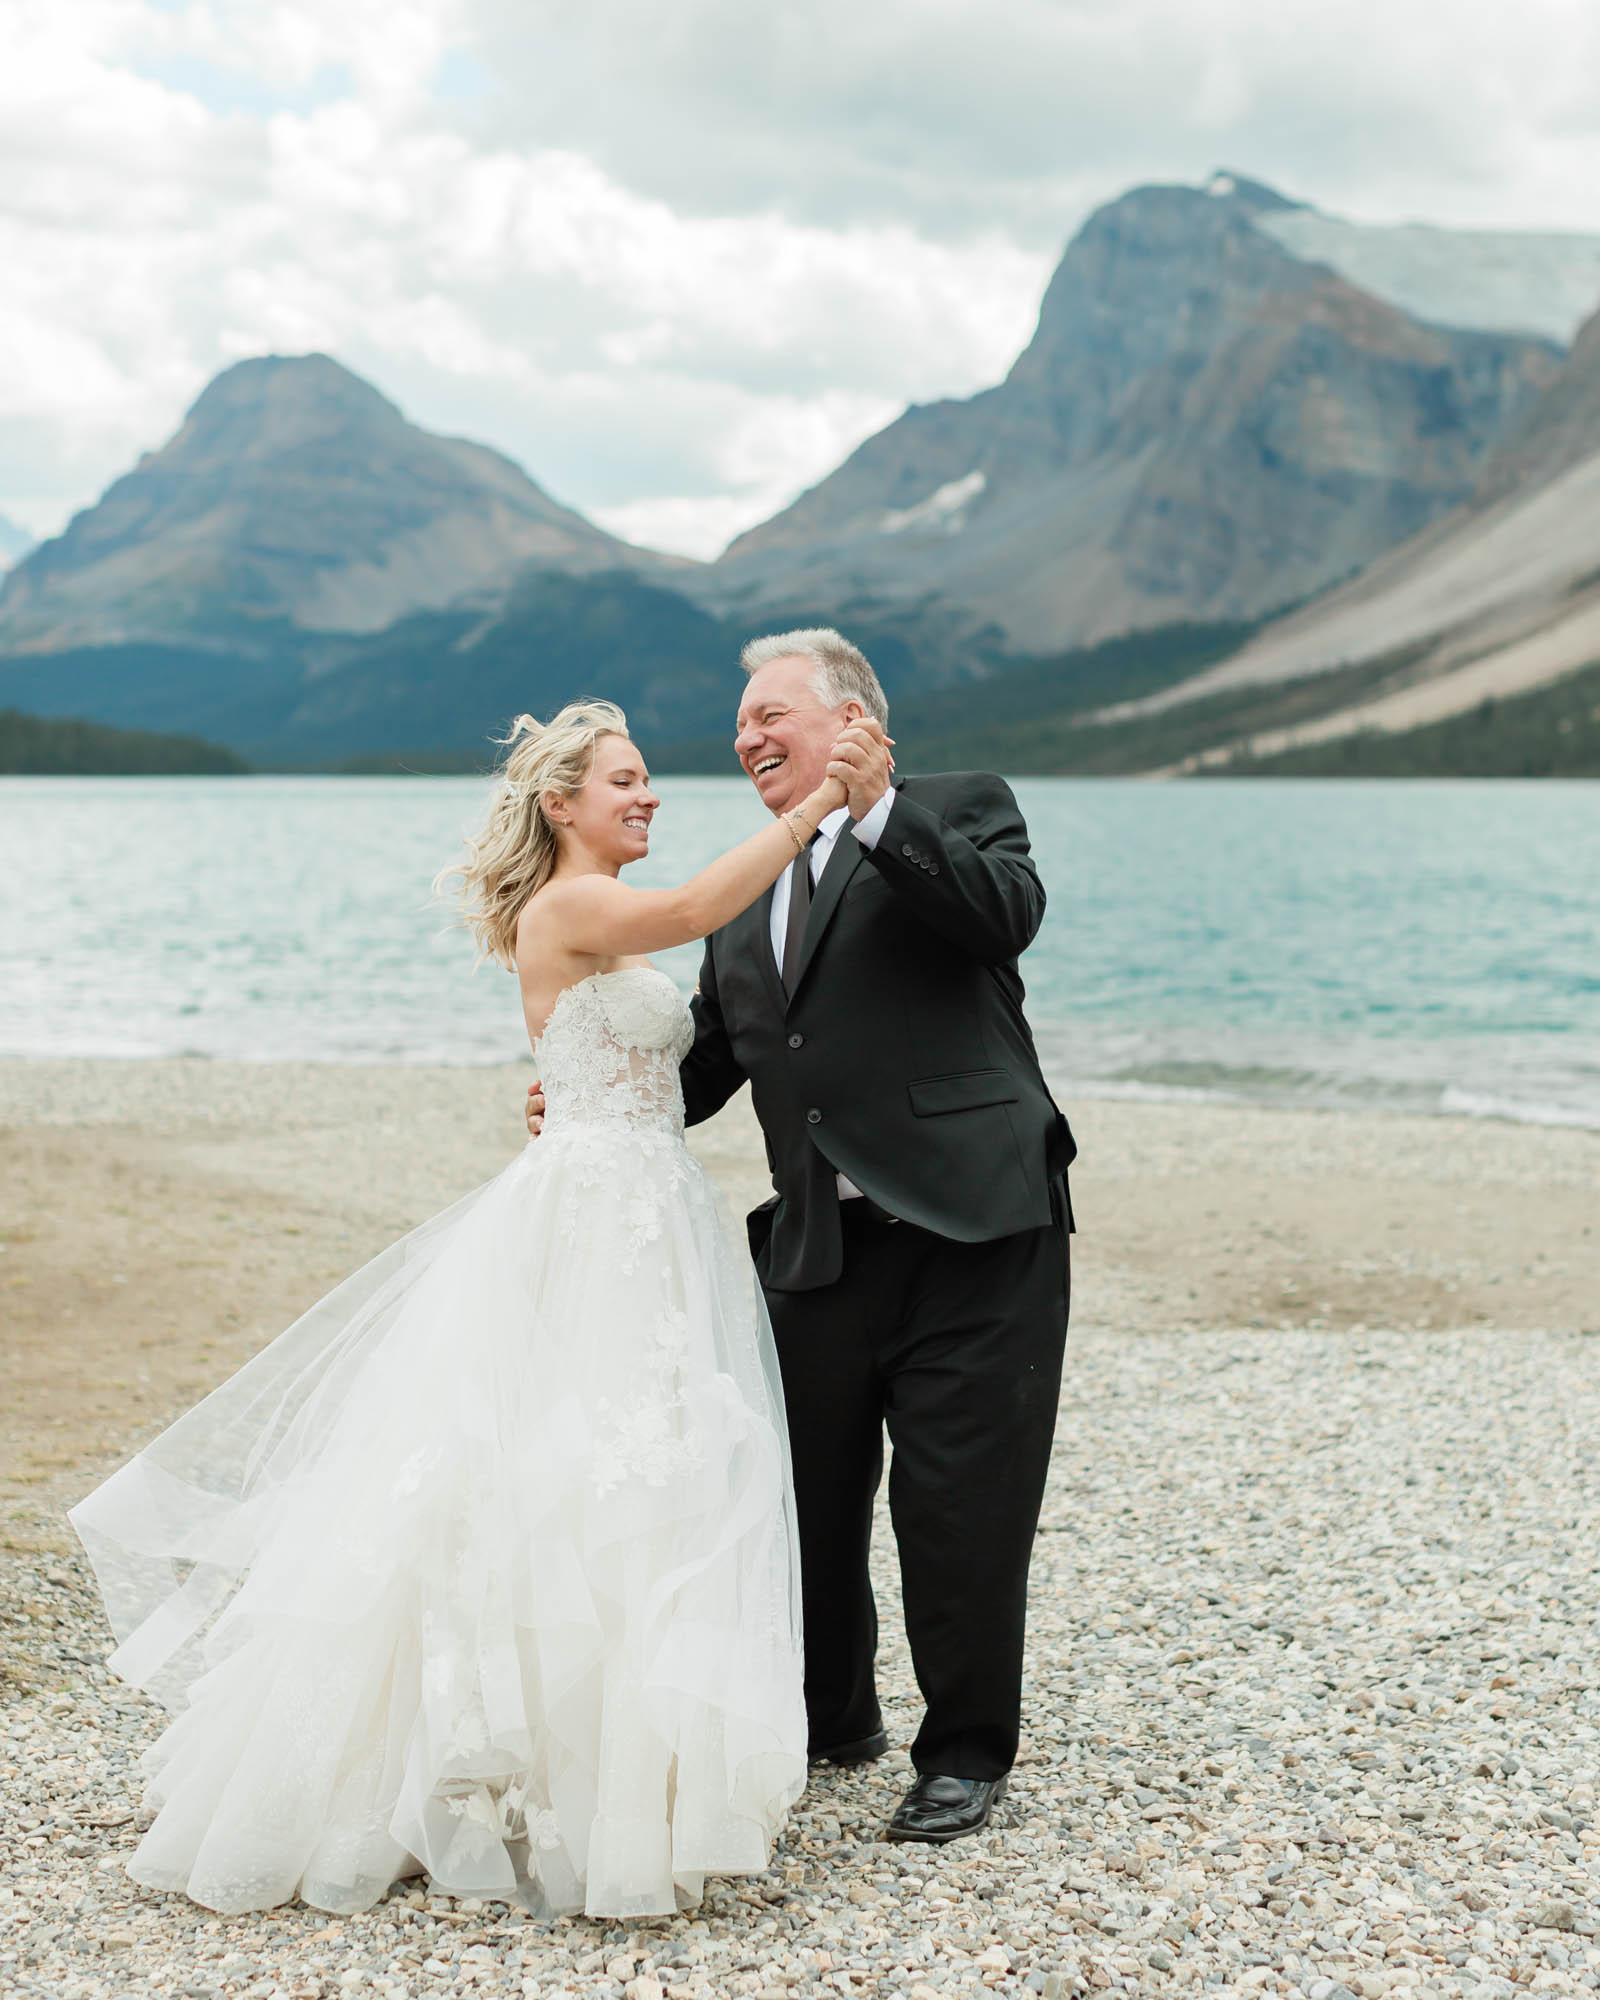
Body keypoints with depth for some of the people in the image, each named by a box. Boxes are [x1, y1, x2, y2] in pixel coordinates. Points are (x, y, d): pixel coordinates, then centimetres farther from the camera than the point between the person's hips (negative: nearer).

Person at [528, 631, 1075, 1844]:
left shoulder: (961, 810, 3)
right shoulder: (746, 901, 19)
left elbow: (1008, 916, -18)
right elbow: (705, 1065, 20)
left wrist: (879, 809, -23)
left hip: (972, 1234, -6)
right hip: (818, 1247, 6)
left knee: (963, 1507, 0)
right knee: (808, 1502, 14)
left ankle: (967, 1755, 18)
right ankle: (831, 1721, 36)